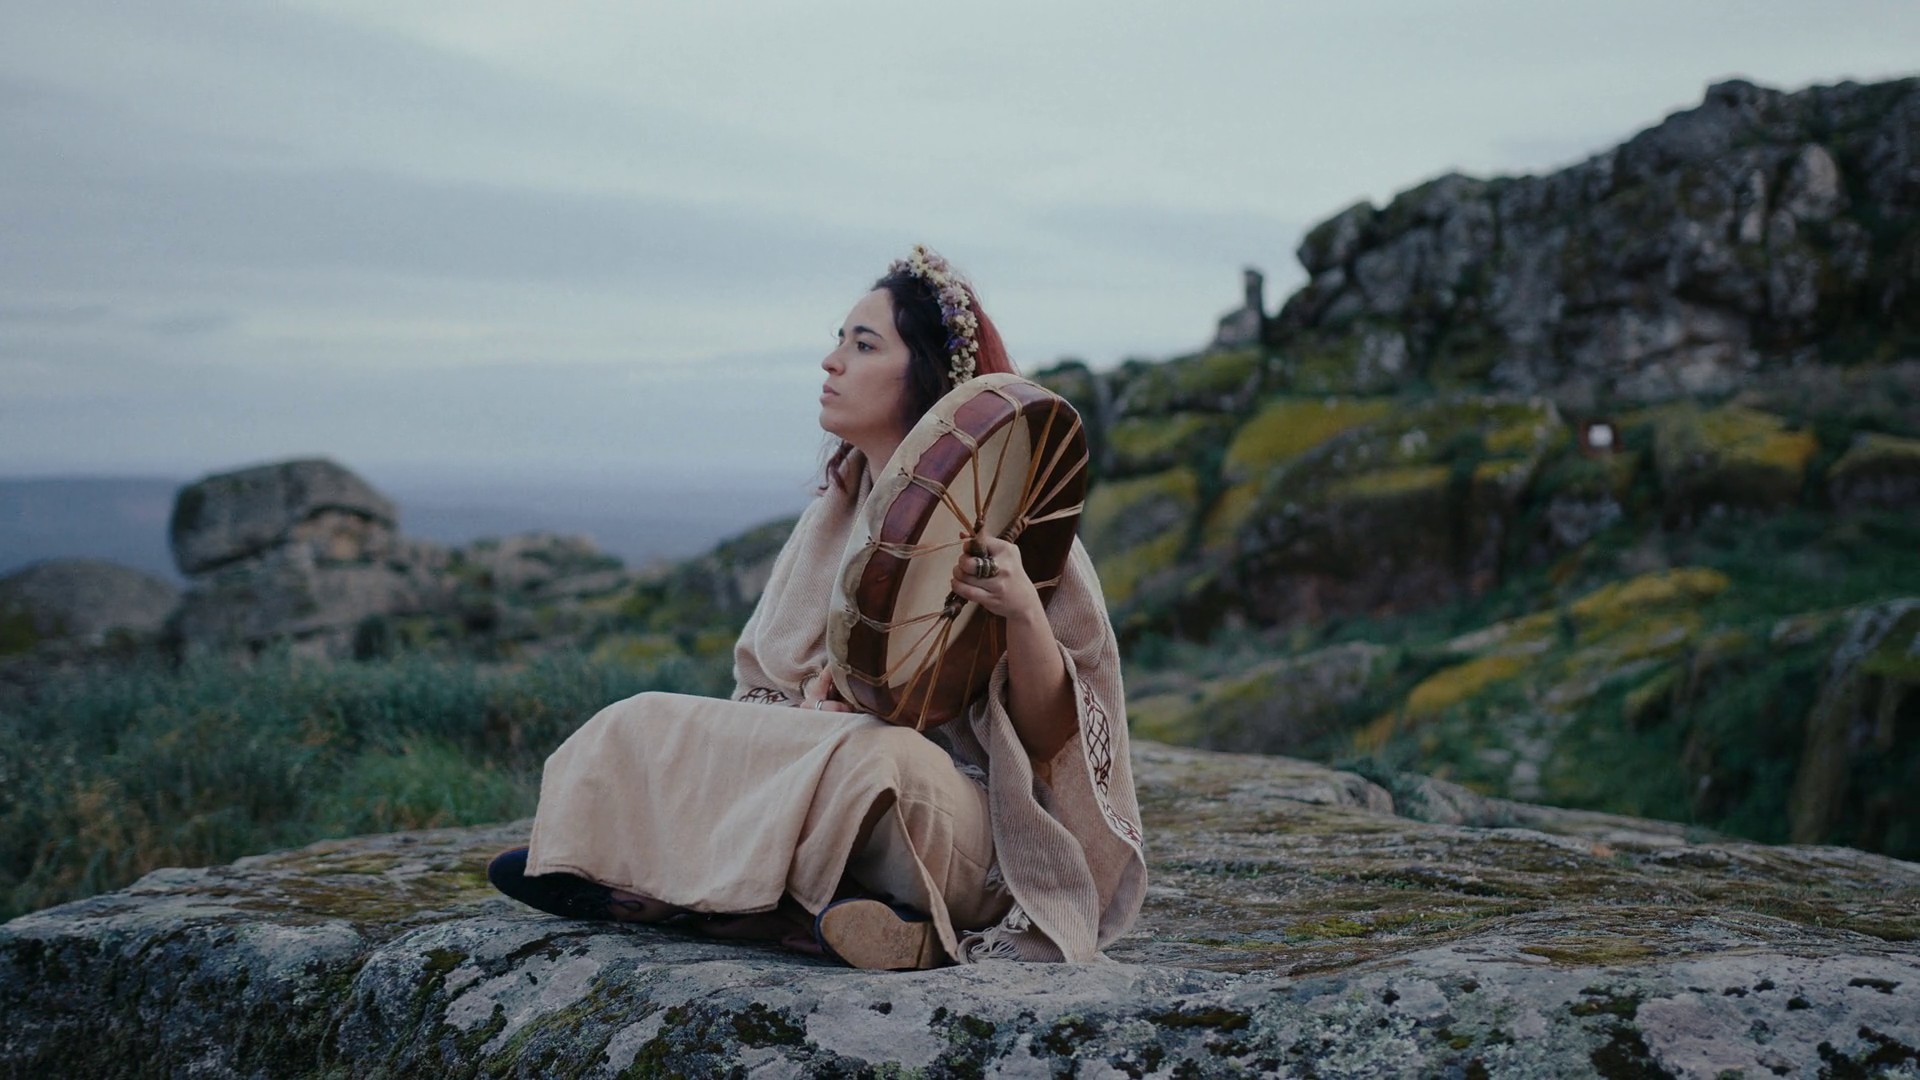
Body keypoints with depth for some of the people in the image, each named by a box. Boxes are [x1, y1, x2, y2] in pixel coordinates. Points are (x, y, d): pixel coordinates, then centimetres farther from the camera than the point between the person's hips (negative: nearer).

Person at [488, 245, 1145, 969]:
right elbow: (768, 676, 13)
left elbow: (1050, 736, -11)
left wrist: (1022, 615, -29)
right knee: (644, 725, -8)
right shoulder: (838, 509, 9)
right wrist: (810, 701, -11)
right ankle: (809, 904, -19)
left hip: (963, 821, -6)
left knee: (875, 757, -37)